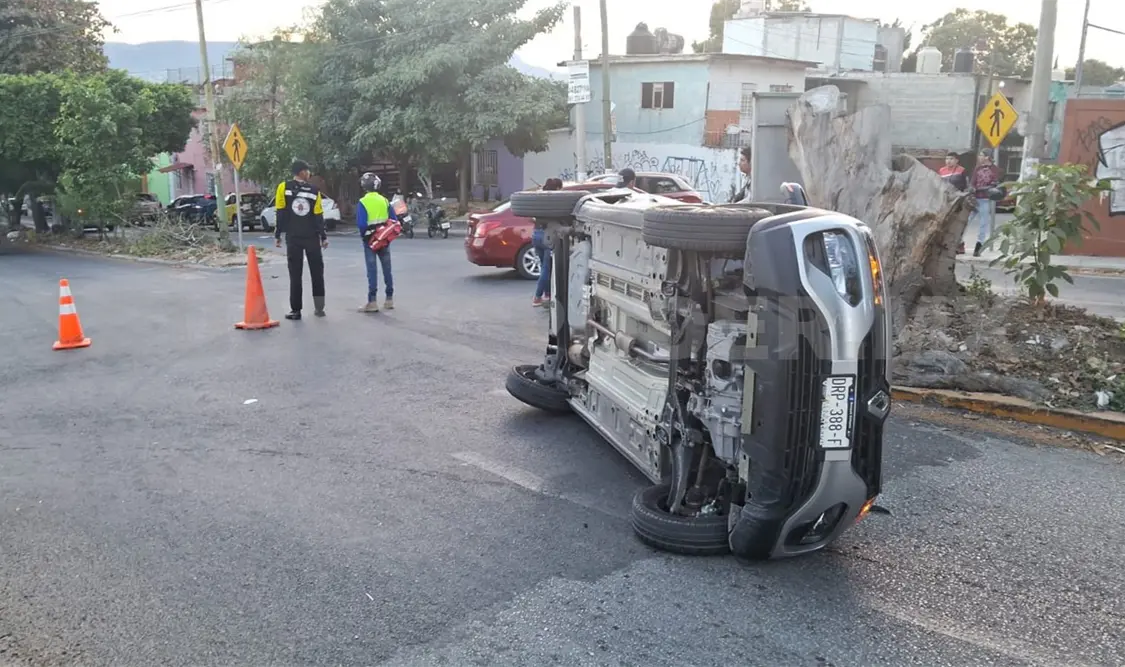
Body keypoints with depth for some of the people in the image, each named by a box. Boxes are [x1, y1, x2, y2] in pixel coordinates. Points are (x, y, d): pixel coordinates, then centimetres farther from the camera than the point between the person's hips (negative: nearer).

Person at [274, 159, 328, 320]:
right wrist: (323, 237, 5)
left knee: (295, 274, 3)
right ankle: (319, 307, 13)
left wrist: (277, 235, 1)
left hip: (293, 238, 0)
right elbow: (319, 216, -2)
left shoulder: (284, 188, -3)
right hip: (312, 237, 0)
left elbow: (281, 214, -5)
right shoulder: (314, 190, -1)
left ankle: (296, 310, 2)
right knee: (317, 272, 12)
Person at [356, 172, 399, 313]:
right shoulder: (385, 200, 2)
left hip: (370, 240, -4)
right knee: (387, 269, 12)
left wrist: (365, 232, 1)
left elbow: (360, 224, -17)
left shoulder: (363, 202, -11)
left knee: (372, 270, -1)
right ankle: (389, 299, 17)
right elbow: (394, 220, 3)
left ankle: (373, 302, -3)